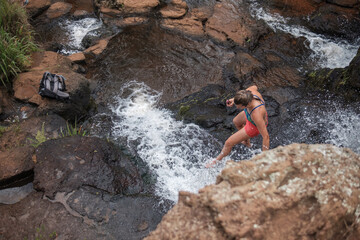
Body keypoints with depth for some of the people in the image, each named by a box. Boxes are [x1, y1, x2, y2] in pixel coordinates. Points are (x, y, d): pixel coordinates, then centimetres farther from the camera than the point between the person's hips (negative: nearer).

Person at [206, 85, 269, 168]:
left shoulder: (257, 115, -50)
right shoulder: (251, 92, -34)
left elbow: (266, 136, -42)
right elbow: (254, 87, -6)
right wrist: (234, 99, -8)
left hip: (254, 126, -7)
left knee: (228, 143, 4)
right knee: (236, 122, 37)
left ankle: (216, 161, 35)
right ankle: (247, 142, 63)